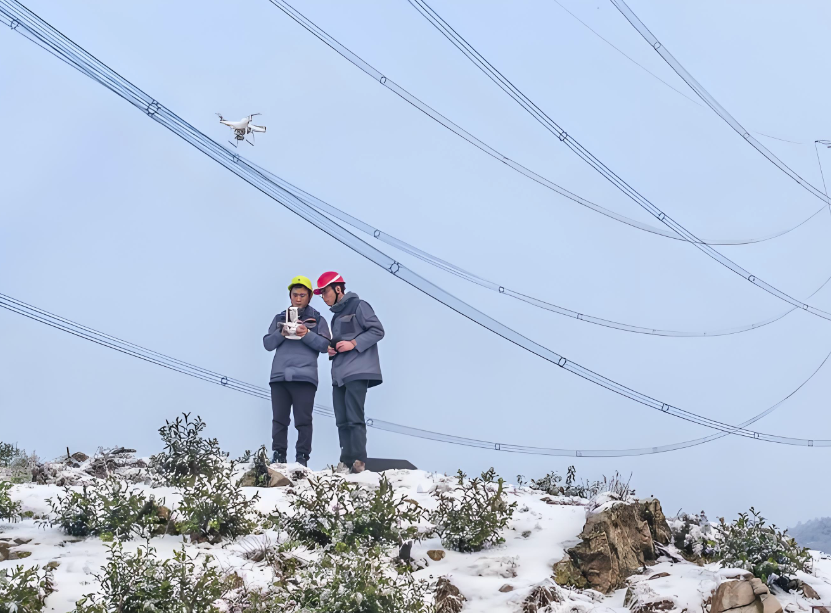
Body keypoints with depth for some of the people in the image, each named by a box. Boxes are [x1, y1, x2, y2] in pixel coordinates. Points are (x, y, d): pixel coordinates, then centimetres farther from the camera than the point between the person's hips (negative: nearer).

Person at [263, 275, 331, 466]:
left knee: (303, 420, -5)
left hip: (304, 376, -3)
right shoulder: (280, 318, 19)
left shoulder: (317, 320, 12)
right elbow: (267, 344, 11)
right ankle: (278, 455, 7)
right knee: (279, 419, 3)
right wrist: (281, 333, -8)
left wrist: (307, 334, -14)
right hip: (279, 375, 3)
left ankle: (302, 457, -3)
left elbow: (325, 345, 1)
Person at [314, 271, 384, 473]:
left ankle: (358, 461, -15)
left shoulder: (358, 306, -2)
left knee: (354, 417, -14)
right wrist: (331, 349, 8)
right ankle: (346, 462, 5)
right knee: (342, 420, 4)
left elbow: (377, 330, -8)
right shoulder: (336, 316, 24)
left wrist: (353, 344, -16)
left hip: (357, 372, -9)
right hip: (339, 373, 9)